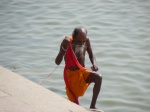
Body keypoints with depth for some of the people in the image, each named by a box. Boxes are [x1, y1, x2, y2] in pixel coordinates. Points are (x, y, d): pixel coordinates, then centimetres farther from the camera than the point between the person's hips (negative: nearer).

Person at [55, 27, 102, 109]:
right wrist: (63, 49, -38)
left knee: (98, 78, -26)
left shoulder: (86, 41, -7)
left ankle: (92, 106, -18)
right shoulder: (67, 42, -18)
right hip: (71, 75, -3)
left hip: (82, 72, 3)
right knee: (74, 103, -4)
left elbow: (91, 54, 10)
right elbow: (57, 62, -22)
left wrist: (94, 64, -12)